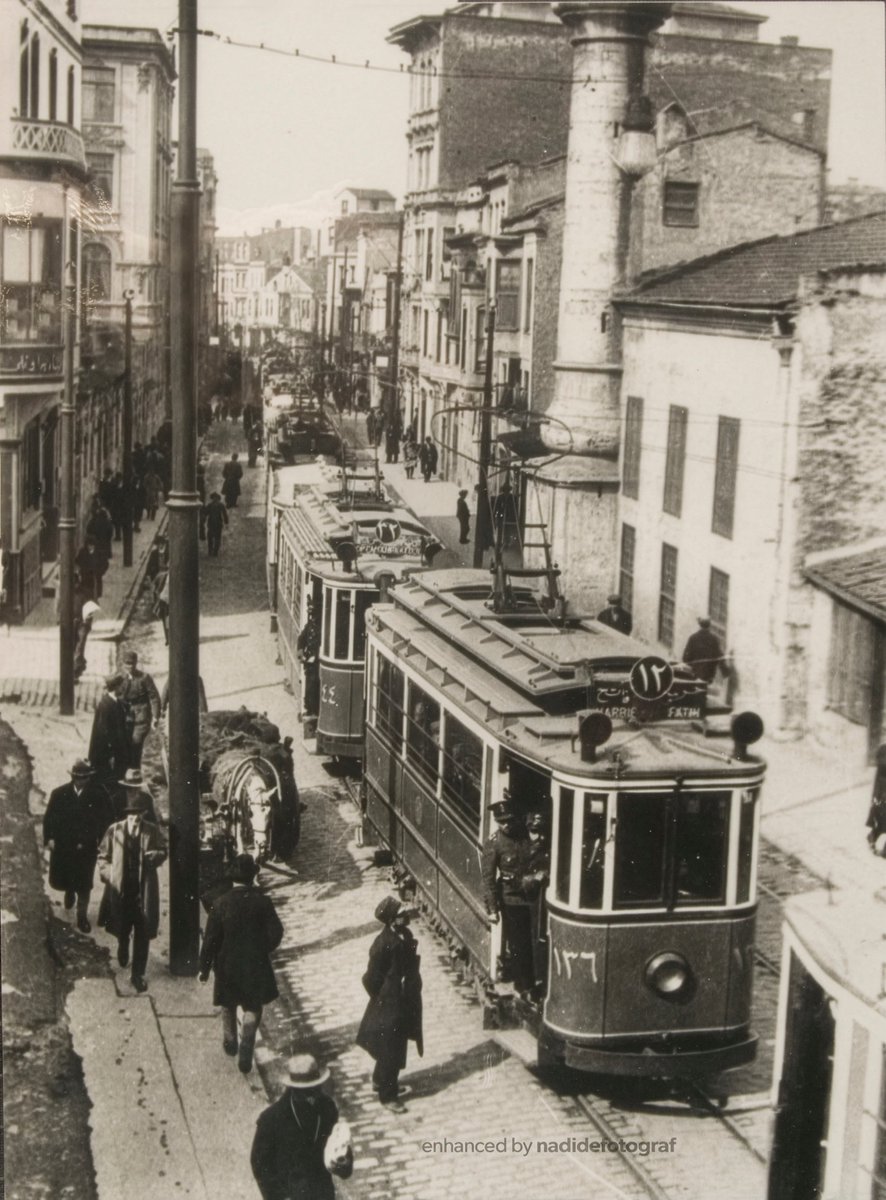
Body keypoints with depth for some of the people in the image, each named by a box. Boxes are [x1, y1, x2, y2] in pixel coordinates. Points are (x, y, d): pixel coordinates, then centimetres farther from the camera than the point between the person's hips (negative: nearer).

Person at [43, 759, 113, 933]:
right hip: (61, 847, 2)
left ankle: (82, 917, 18)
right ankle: (70, 891, 46)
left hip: (86, 847, -2)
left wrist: (101, 842, -7)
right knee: (58, 881, 11)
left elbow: (105, 821, -1)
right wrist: (49, 838, -9)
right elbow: (49, 818, 1)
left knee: (83, 884, 2)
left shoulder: (98, 796, -8)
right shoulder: (59, 794, -4)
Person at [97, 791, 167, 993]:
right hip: (120, 888, 0)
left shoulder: (152, 831, -3)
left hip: (144, 889, 0)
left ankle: (138, 974, 10)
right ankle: (122, 948, 52)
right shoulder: (114, 831, -4)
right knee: (122, 928, 16)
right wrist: (108, 874, -5)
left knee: (142, 934, 0)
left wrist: (156, 855, -15)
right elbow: (103, 855, 6)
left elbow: (163, 851, 7)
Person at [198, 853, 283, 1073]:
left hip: (227, 964, 1)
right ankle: (245, 1055, 2)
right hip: (255, 965, 0)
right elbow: (275, 933, -10)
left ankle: (230, 1043, 39)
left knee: (228, 1006, 24)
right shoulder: (262, 902, -14)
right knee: (253, 1008, 11)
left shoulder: (221, 904, -15)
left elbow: (211, 939, -11)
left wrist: (204, 968, -2)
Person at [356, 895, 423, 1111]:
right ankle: (388, 1095, 21)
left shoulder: (404, 936, -3)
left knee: (396, 1046, 23)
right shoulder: (384, 944, -27)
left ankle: (381, 1081, 43)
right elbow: (372, 979, -19)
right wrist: (382, 1000, -7)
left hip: (404, 1002, 8)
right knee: (390, 1051, 5)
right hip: (389, 1005, -8)